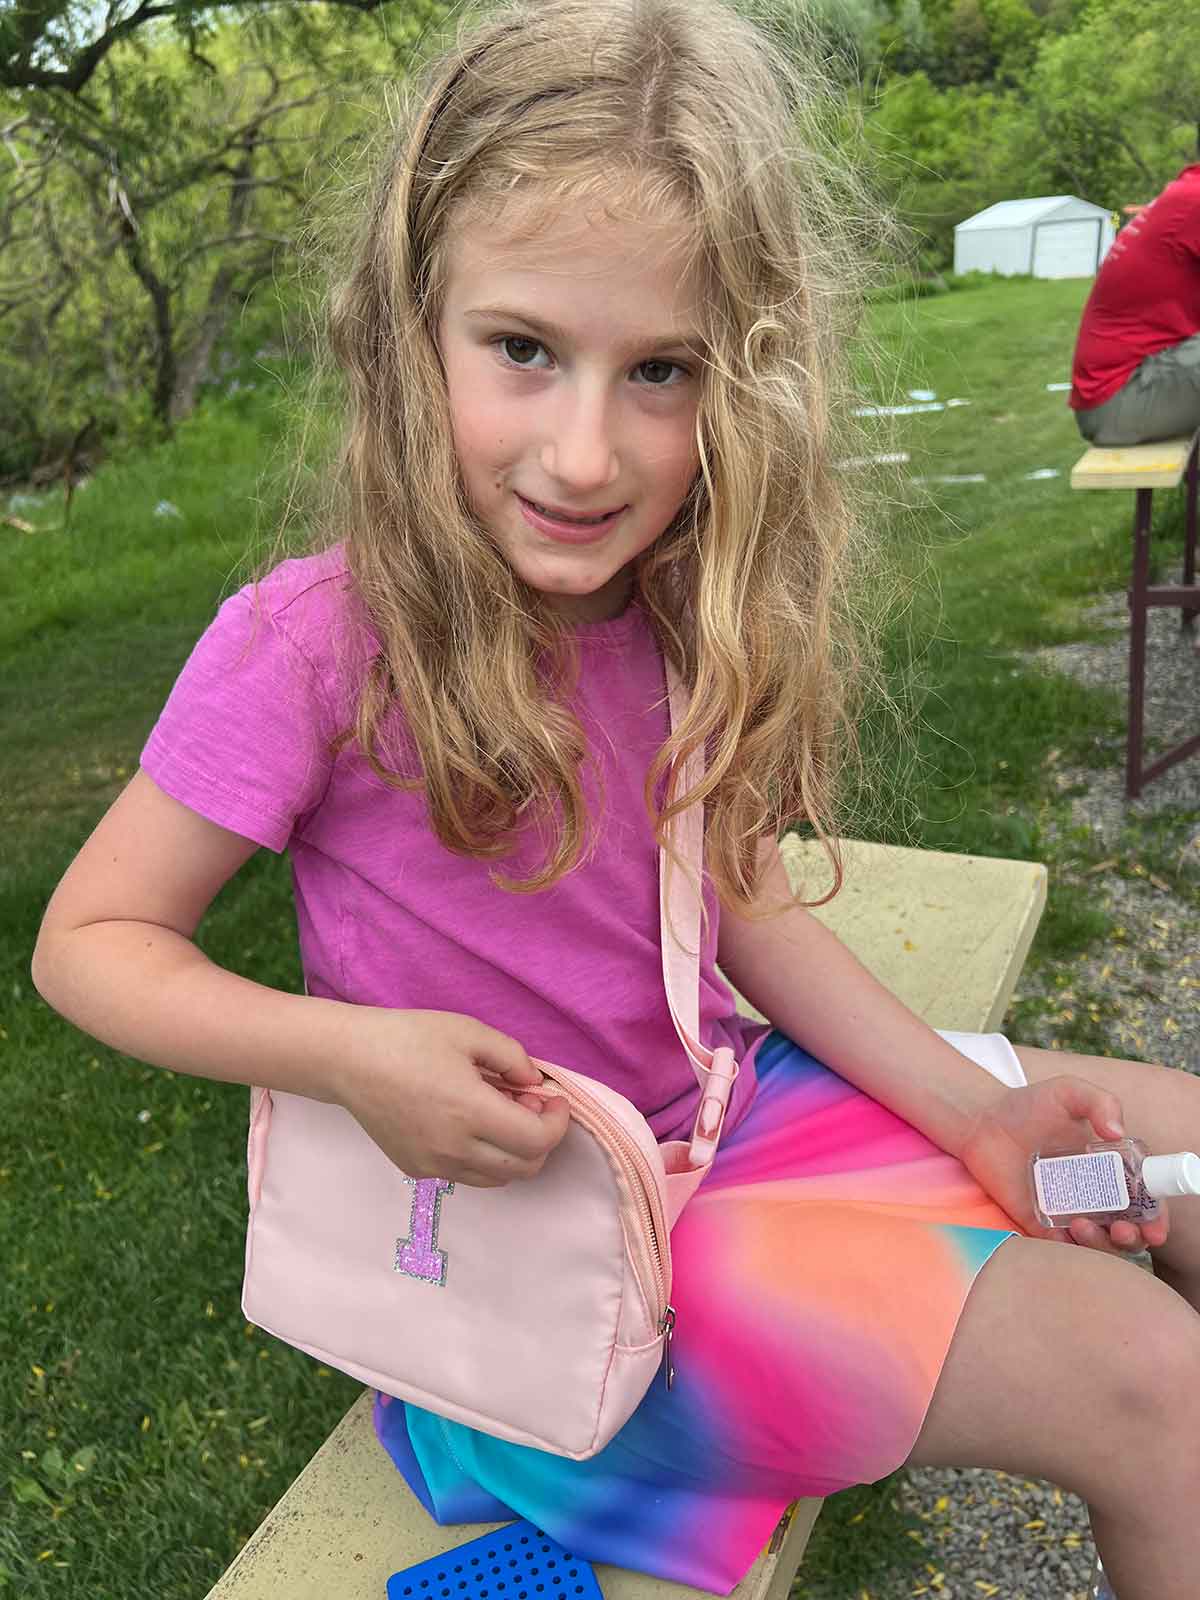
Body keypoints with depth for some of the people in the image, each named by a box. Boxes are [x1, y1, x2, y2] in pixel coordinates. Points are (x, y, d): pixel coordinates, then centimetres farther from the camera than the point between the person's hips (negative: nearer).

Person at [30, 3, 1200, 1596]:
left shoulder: (683, 614, -6)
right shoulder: (313, 644, -23)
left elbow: (744, 899, 3)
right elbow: (90, 942, -12)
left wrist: (972, 1107, -5)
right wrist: (349, 1056, -29)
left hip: (729, 1103, 6)